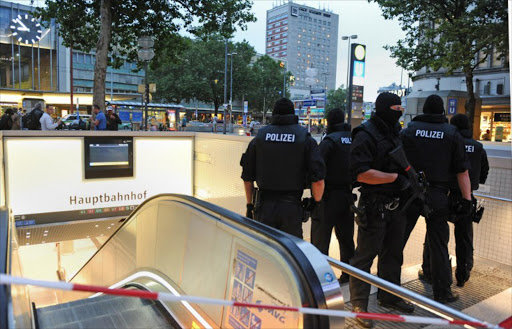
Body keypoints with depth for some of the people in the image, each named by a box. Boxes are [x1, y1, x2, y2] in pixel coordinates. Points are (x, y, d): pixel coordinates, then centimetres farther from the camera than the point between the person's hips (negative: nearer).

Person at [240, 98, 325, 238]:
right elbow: (318, 179, -8)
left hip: (264, 206, 2)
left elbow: (247, 177, 8)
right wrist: (316, 202, 8)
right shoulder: (306, 139, -1)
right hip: (292, 207, -2)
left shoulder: (259, 137, 5)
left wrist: (250, 205, 18)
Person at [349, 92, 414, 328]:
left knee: (393, 253, 20)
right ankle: (359, 306, 14)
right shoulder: (365, 136, -15)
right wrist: (395, 177, -21)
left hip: (397, 205, 9)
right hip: (374, 207, -9)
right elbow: (361, 173, -24)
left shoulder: (395, 132, 13)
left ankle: (389, 297, 38)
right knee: (365, 255, 1)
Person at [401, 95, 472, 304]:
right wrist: (467, 199, 2)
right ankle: (442, 291, 19)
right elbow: (462, 171, -1)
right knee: (438, 243, 9)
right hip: (437, 196, 0)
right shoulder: (452, 134, 2)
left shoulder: (408, 130, 1)